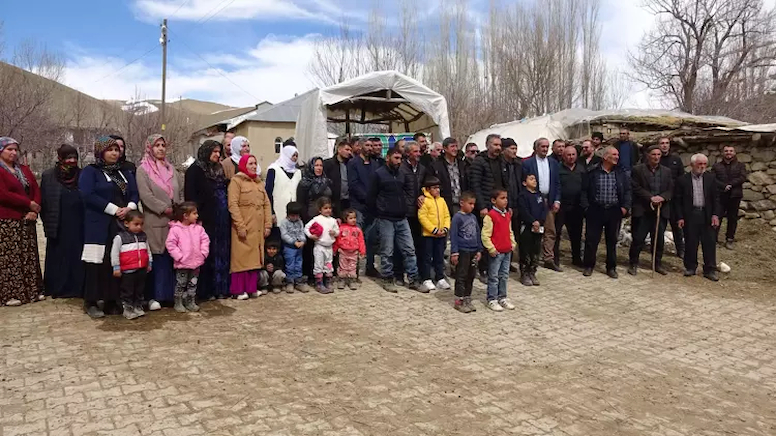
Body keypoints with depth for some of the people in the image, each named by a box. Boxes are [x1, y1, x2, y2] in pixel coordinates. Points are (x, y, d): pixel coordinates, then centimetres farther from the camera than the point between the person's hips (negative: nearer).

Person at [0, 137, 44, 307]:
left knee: (29, 256, 9)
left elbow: (36, 190, 9)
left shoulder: (24, 170, 15)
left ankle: (32, 290, 15)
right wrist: (29, 204, -13)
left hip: (26, 221, 7)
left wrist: (34, 210, -7)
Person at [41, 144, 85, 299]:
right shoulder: (48, 176, 3)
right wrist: (48, 224, 0)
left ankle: (76, 287, 9)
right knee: (58, 257, 5)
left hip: (77, 226, 1)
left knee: (77, 256, 2)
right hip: (58, 227, 0)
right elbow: (44, 202, 4)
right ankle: (56, 288, 14)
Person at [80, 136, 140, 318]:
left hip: (123, 223, 5)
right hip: (99, 225, -5)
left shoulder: (124, 173, 18)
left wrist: (129, 208, -11)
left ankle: (112, 300, 10)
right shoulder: (89, 171, 1)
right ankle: (91, 302, 3)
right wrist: (114, 209, -16)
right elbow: (88, 195, -13)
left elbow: (135, 193, 10)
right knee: (98, 262, -6)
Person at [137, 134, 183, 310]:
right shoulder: (143, 170, 0)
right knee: (157, 259, -3)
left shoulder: (171, 169, 18)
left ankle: (171, 293, 13)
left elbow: (181, 192, 17)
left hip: (175, 222, 5)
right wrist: (166, 209, -15)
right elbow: (146, 195, -11)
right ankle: (153, 296, 5)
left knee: (173, 258, 4)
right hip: (155, 222, -5)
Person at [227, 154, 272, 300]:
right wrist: (240, 226, -18)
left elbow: (266, 204, 14)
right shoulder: (236, 181, -3)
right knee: (241, 258, -2)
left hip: (258, 229, 6)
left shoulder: (259, 182, 17)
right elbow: (233, 205, -12)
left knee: (255, 258, 8)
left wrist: (268, 225, 5)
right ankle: (238, 290, 5)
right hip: (244, 228, -6)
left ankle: (252, 288, 16)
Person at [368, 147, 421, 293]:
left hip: (402, 219, 5)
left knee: (409, 250, 3)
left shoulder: (400, 174, 12)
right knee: (387, 252, 2)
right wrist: (377, 214, 2)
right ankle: (388, 280, 13)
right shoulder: (379, 174, -4)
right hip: (386, 220, -5)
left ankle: (413, 280, 9)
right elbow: (371, 197, -3)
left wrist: (404, 210, 13)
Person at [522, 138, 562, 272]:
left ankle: (549, 259, 12)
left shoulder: (553, 163, 10)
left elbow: (557, 183, 10)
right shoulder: (527, 163, -3)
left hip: (549, 201, 4)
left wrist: (557, 200, 1)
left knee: (550, 231, 5)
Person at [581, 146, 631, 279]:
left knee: (612, 240, 9)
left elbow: (627, 191, 9)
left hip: (614, 211, 2)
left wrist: (625, 206, -1)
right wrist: (586, 206, -6)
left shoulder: (621, 173, 7)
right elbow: (584, 191, 1)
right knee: (591, 239, 2)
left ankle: (611, 267, 20)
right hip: (595, 211, -2)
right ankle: (588, 266, 15)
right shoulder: (592, 172, -1)